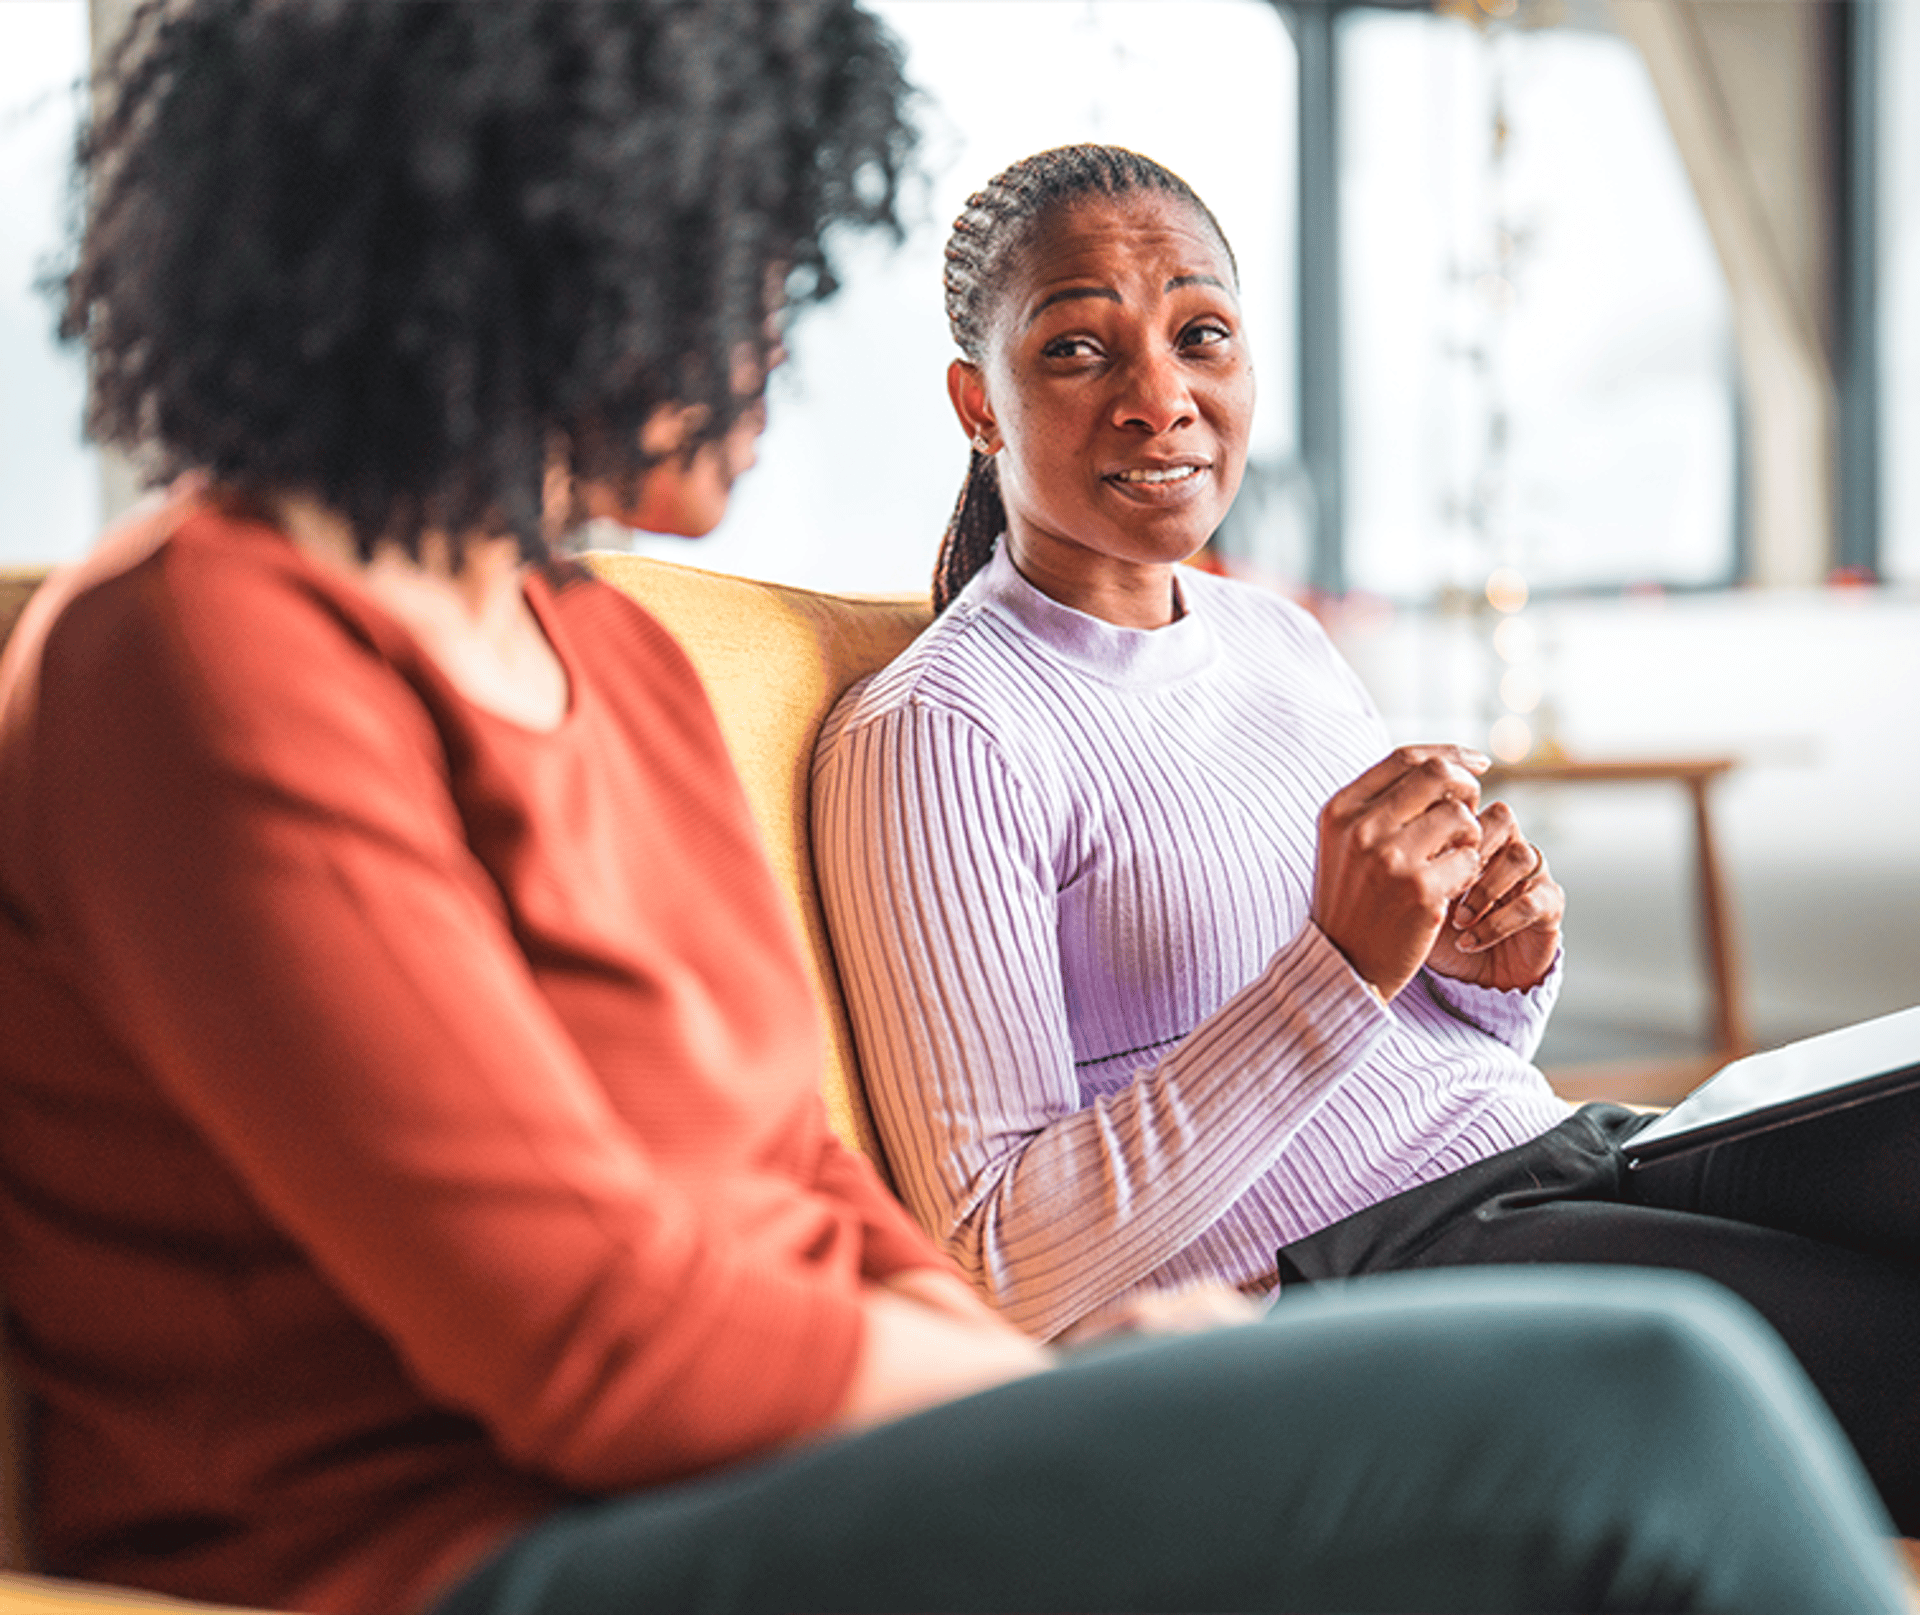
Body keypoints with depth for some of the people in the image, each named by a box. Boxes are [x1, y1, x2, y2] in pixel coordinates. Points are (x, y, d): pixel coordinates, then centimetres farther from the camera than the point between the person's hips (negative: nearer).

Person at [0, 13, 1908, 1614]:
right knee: (1644, 1413, -21)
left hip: (765, 1451, 9)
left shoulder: (605, 653, 18)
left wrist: (992, 1345, -2)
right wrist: (1067, 1384, -6)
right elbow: (605, 1343, -17)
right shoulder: (198, 658, -11)